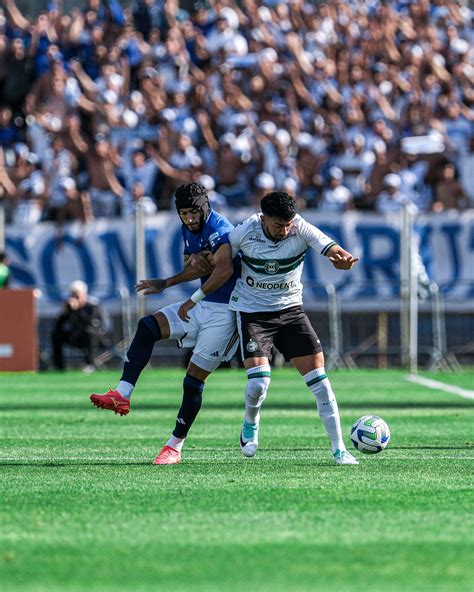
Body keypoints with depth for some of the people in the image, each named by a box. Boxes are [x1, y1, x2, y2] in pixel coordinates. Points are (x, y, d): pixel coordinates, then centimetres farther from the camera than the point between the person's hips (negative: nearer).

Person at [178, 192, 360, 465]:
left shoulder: (301, 230, -17)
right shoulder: (245, 232, -16)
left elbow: (332, 250, -30)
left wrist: (343, 258, -55)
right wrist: (195, 299, 1)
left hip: (290, 309, 1)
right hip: (252, 311, -1)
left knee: (318, 377, -8)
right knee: (259, 382, -17)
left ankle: (339, 450, 1)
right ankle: (250, 423, 19)